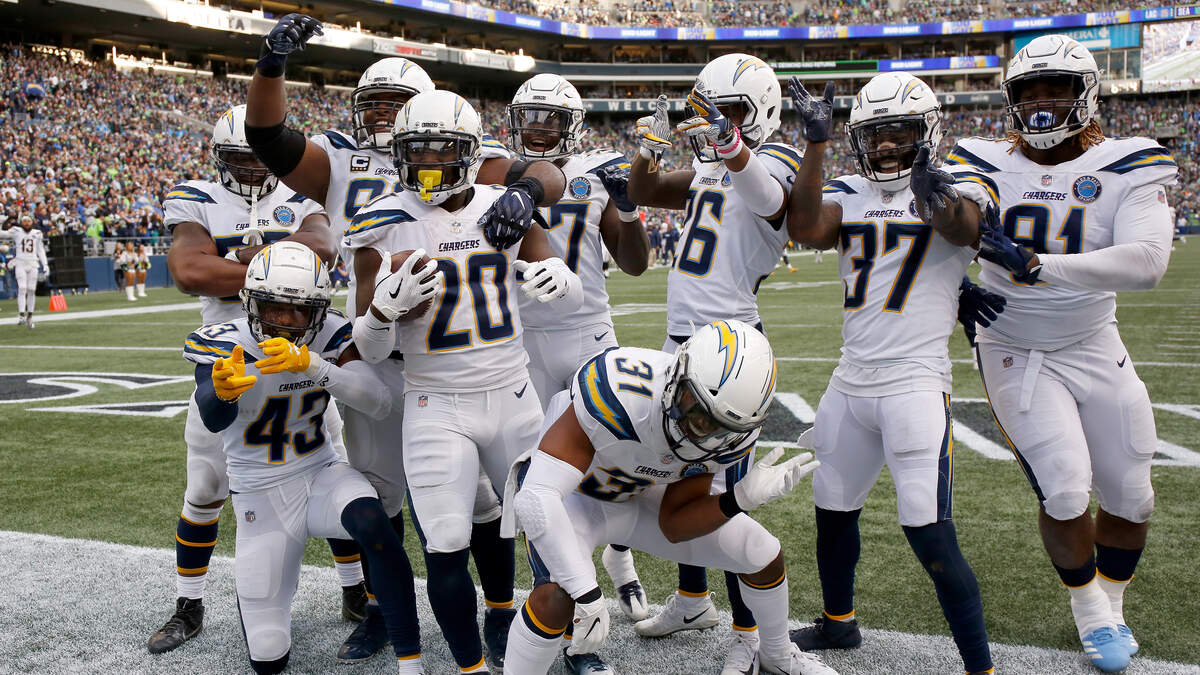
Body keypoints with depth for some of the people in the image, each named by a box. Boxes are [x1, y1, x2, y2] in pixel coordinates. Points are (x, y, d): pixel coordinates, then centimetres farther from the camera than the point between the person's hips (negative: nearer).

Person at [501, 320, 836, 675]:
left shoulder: (729, 433, -22)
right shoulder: (618, 392, -42)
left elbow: (673, 525, -12)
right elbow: (534, 497, -43)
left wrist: (741, 498, -29)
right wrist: (587, 596, -40)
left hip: (640, 495, 5)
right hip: (574, 496, -5)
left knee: (763, 554, 5)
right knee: (557, 598, -34)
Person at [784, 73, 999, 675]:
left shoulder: (960, 184, -2)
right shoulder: (850, 193, 9)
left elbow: (963, 226, -25)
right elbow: (808, 230, -12)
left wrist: (933, 191, -47)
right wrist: (817, 143, -17)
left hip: (915, 383, -5)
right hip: (850, 383, 6)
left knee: (930, 534, -11)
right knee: (833, 511, 18)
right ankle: (838, 624, 41)